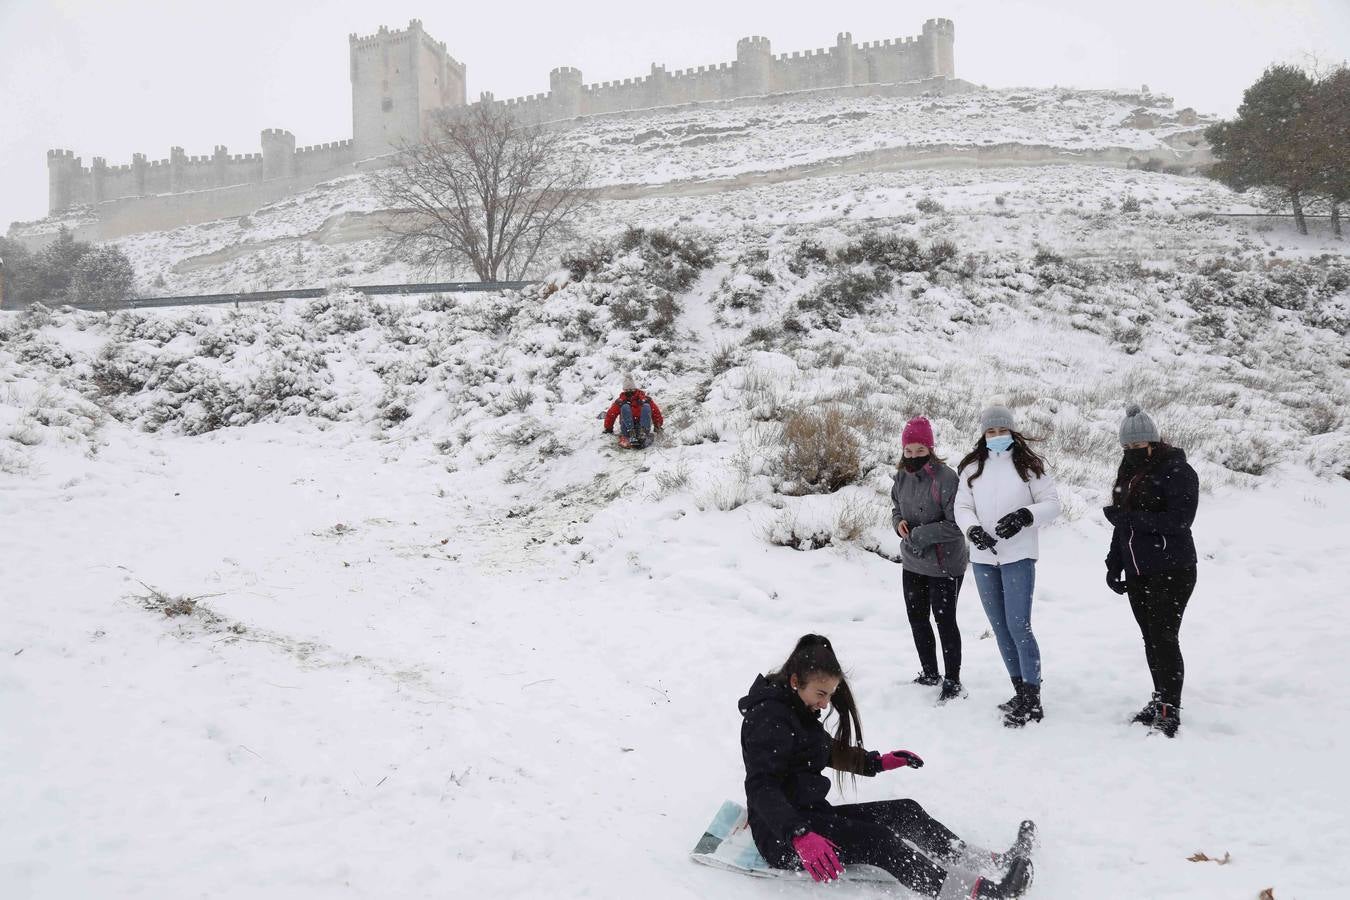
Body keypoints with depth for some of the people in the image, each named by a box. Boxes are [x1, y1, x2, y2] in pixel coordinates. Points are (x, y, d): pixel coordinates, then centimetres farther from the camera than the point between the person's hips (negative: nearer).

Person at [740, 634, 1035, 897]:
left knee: (905, 811, 0)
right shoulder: (769, 718, -20)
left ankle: (990, 863, -4)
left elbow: (828, 752, 28)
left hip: (812, 813, 10)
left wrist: (876, 762, 20)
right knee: (875, 839, -27)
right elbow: (760, 788, -31)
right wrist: (799, 835, -44)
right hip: (781, 834, -10)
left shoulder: (797, 708, 11)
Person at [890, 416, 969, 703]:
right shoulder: (902, 477, 1)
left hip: (945, 564, -8)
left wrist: (921, 534, -22)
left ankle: (952, 680, 18)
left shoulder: (945, 477, -22)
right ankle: (929, 673, 36)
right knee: (917, 618, 18)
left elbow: (956, 524, -22)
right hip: (912, 563, 8)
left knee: (944, 620, 2)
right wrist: (899, 522, -6)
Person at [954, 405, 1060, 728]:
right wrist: (973, 529, -16)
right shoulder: (971, 468, 8)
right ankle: (1021, 692, 23)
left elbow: (1052, 503, -1)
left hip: (1018, 556, -4)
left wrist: (1025, 516, -19)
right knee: (1000, 627, 11)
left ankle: (1032, 700, -2)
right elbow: (962, 507, 4)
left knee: (1018, 625, -10)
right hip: (983, 557, 5)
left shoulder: (1027, 465, -1)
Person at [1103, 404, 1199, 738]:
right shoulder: (1128, 474, 15)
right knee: (1151, 639, 11)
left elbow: (1178, 520, -20)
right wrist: (1114, 564, 17)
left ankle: (1170, 712, -7)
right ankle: (1161, 700, 21)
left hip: (1171, 570, -8)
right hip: (1137, 572, 8)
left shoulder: (1177, 471, -9)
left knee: (1164, 638, -10)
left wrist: (1130, 517, -23)